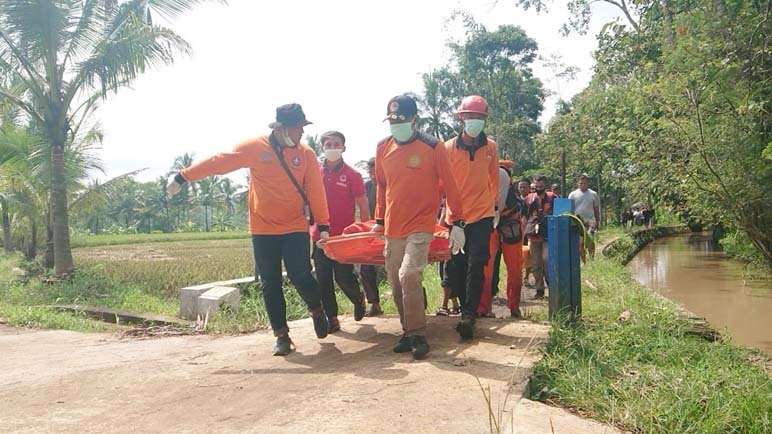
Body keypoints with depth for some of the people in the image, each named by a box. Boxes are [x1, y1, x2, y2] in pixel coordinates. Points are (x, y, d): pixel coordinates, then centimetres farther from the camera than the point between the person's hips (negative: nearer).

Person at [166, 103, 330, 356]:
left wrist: (323, 225, -8)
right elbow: (218, 162, -1)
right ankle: (282, 336, 16)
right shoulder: (255, 148, -4)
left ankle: (317, 310, 22)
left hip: (296, 229, -1)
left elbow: (316, 191, -4)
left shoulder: (306, 154, -2)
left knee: (300, 276, -10)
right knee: (270, 284, 4)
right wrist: (182, 177, 1)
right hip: (263, 230, 1)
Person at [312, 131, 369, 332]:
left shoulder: (352, 175, -4)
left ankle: (358, 297, 30)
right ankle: (331, 318, 17)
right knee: (324, 280, 4)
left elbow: (363, 206, -3)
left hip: (345, 235, -3)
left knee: (344, 277, -2)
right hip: (320, 234, 3)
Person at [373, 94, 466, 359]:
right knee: (396, 284, 8)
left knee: (408, 276, -20)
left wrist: (458, 223, -6)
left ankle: (418, 335, -8)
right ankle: (408, 332, 24)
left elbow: (449, 186, -4)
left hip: (421, 225, -5)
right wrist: (379, 221, 20)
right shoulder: (383, 148, 6)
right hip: (393, 228, 5)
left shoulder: (433, 147, -7)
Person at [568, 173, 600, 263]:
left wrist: (598, 222, 13)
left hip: (590, 221, 0)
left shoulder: (593, 194, 8)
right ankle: (583, 261, 10)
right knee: (580, 243, 1)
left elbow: (596, 210, 14)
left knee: (590, 240, -15)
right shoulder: (573, 194, 6)